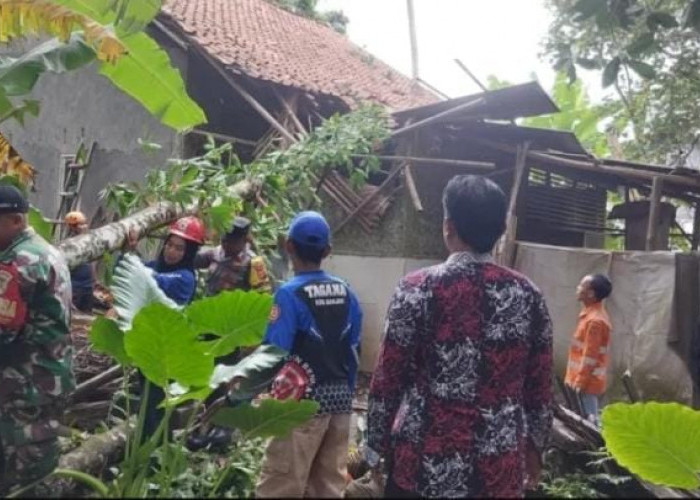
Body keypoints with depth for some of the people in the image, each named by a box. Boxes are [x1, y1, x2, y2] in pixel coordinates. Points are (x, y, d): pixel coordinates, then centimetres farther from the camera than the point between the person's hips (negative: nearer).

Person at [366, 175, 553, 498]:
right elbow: (540, 386, 5)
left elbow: (388, 377, -6)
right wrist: (534, 447, 17)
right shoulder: (528, 295, -1)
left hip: (425, 462, -2)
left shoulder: (418, 289, -10)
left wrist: (376, 443, 5)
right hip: (500, 467, 3)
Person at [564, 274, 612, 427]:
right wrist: (575, 379, 19)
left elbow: (590, 357, -21)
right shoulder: (592, 314, 11)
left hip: (587, 382, -10)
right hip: (584, 380, 10)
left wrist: (579, 383, -18)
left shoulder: (595, 320, -20)